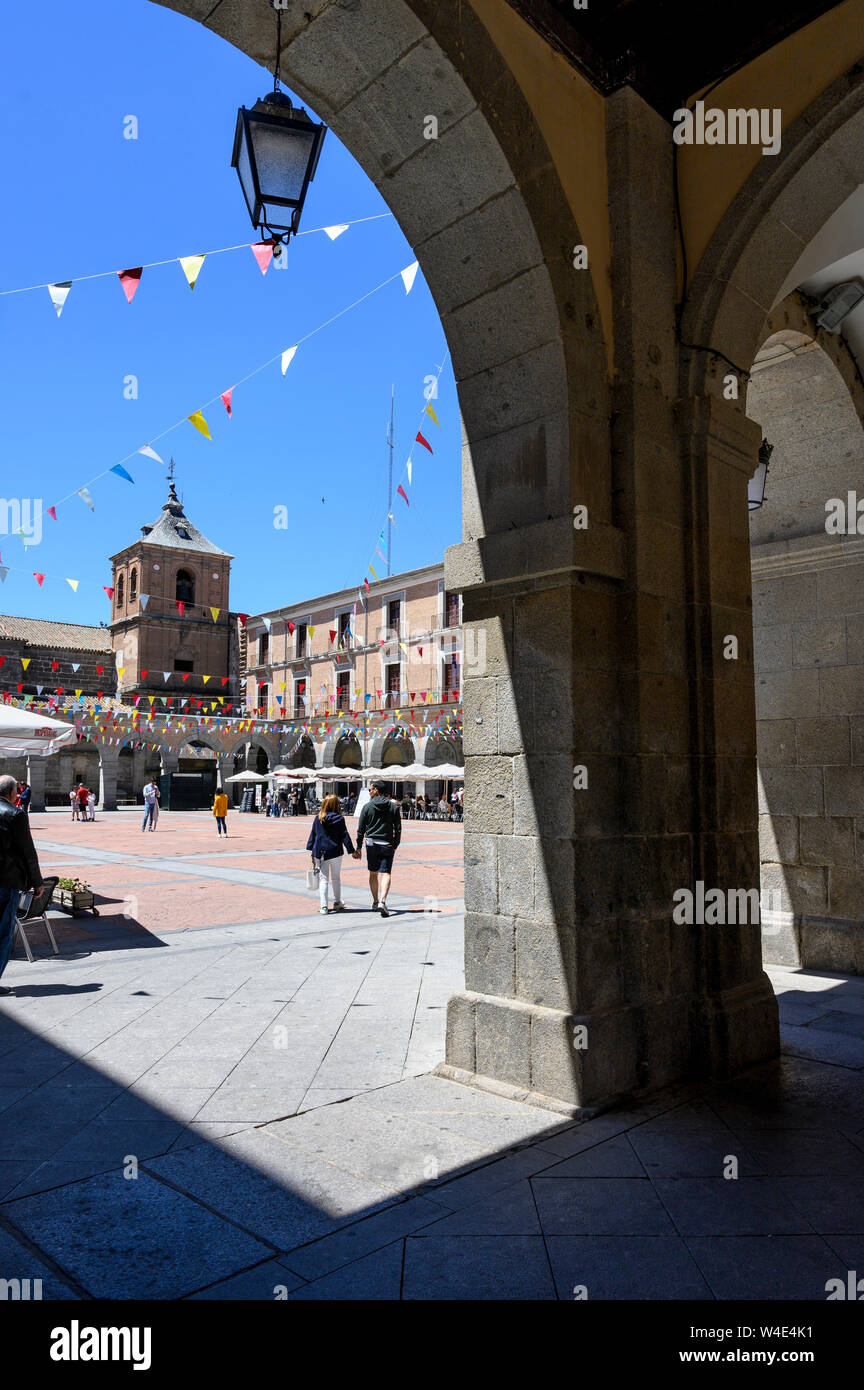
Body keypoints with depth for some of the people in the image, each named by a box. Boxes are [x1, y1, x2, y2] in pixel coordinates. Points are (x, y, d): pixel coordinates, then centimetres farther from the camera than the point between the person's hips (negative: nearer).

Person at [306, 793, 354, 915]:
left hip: (320, 852, 1)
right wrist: (352, 851, 1)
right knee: (336, 878, 14)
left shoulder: (318, 818, 0)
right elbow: (345, 836, -5)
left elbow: (313, 834, 5)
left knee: (323, 878, 6)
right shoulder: (339, 818, -6)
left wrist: (312, 850, 13)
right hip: (335, 852, -1)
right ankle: (337, 903, 21)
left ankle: (323, 906, -2)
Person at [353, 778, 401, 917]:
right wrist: (395, 846, 12)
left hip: (371, 844, 0)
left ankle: (375, 902, 21)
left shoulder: (367, 806, -2)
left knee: (373, 874, 14)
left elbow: (361, 829, 1)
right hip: (387, 845, 0)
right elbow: (398, 829, 3)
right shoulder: (394, 807, 2)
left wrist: (358, 848, 8)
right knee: (385, 873, -3)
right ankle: (382, 901, -21)